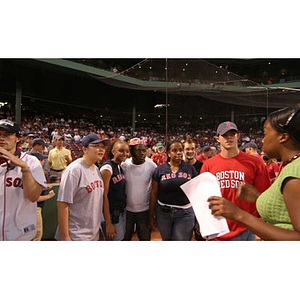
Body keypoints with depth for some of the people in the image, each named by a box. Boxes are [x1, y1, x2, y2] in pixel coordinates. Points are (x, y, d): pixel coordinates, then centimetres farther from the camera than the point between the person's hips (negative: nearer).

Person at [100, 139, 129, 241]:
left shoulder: (120, 167, 7)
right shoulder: (107, 167, -17)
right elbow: (104, 196, -20)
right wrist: (108, 223, -20)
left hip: (122, 213, 8)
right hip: (112, 215, -8)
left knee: (122, 238, 20)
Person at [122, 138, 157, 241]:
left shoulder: (151, 165, -10)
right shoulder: (124, 165, -10)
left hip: (145, 209, 0)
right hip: (127, 209, 0)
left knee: (145, 237, 17)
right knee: (125, 237, 19)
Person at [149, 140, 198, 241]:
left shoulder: (190, 169, -2)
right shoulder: (159, 170, -3)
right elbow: (154, 194, 1)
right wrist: (151, 216, 3)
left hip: (185, 213, -1)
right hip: (163, 212, 1)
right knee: (166, 239, 21)